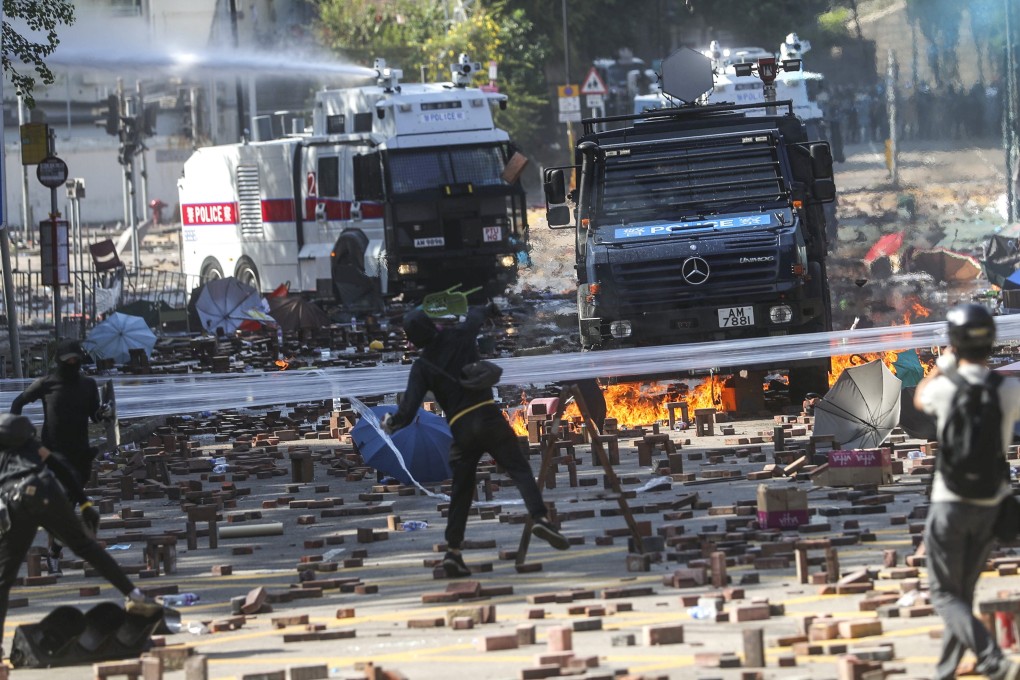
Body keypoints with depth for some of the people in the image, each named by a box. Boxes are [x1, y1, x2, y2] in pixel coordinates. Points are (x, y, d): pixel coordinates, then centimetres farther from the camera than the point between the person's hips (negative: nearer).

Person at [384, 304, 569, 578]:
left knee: (461, 493, 11)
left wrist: (390, 423, 17)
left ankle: (453, 550, 5)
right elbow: (477, 315, 26)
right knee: (520, 470, -5)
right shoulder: (460, 336, 3)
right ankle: (539, 517, -28)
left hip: (460, 429, 1)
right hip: (488, 417, -1)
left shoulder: (421, 367, 2)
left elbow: (407, 412, -4)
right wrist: (488, 309, 50)